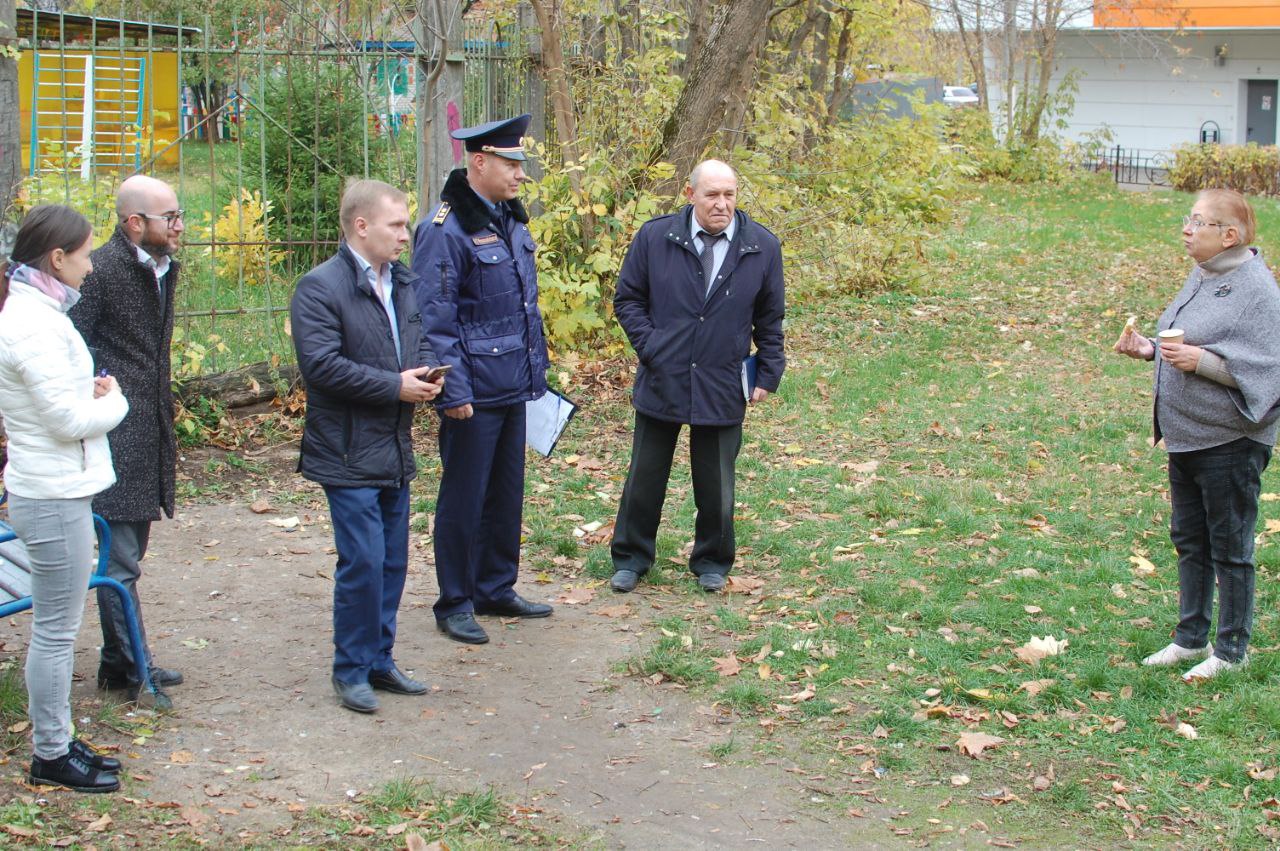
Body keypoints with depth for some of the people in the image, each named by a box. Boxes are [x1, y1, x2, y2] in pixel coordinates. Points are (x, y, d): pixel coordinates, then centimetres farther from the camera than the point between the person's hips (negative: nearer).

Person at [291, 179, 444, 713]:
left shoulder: (401, 282, 11)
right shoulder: (320, 288, -14)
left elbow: (419, 343, 22)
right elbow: (321, 365, -22)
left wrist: (426, 373, -2)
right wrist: (395, 386, -19)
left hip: (396, 450, 8)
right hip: (349, 454, -8)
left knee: (392, 562, 13)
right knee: (363, 563, -6)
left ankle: (379, 661, 25)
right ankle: (351, 670, 8)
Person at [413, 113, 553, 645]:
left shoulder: (510, 220, 11)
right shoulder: (446, 228, -16)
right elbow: (434, 318, -18)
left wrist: (536, 371, 17)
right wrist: (452, 391, -20)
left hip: (513, 388, 8)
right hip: (474, 392, -8)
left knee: (506, 494, 16)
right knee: (464, 500, 3)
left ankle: (496, 589, 30)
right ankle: (455, 605, 14)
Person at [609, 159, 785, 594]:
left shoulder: (762, 247, -3)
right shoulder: (654, 237, -6)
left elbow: (770, 319, 7)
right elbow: (627, 300, 3)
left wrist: (768, 374, 4)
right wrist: (651, 347, -7)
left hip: (723, 388, 0)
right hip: (661, 381, 0)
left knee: (716, 485, 11)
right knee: (645, 477, 11)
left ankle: (711, 562, 29)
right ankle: (630, 558, 26)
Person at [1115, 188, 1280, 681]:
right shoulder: (1201, 277, 10)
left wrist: (1201, 360, -28)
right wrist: (1149, 349, 5)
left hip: (1230, 442, -9)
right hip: (1185, 436, 9)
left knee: (1229, 548, 3)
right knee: (1189, 540, 17)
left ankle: (1232, 651, 15)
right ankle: (1191, 638, 30)